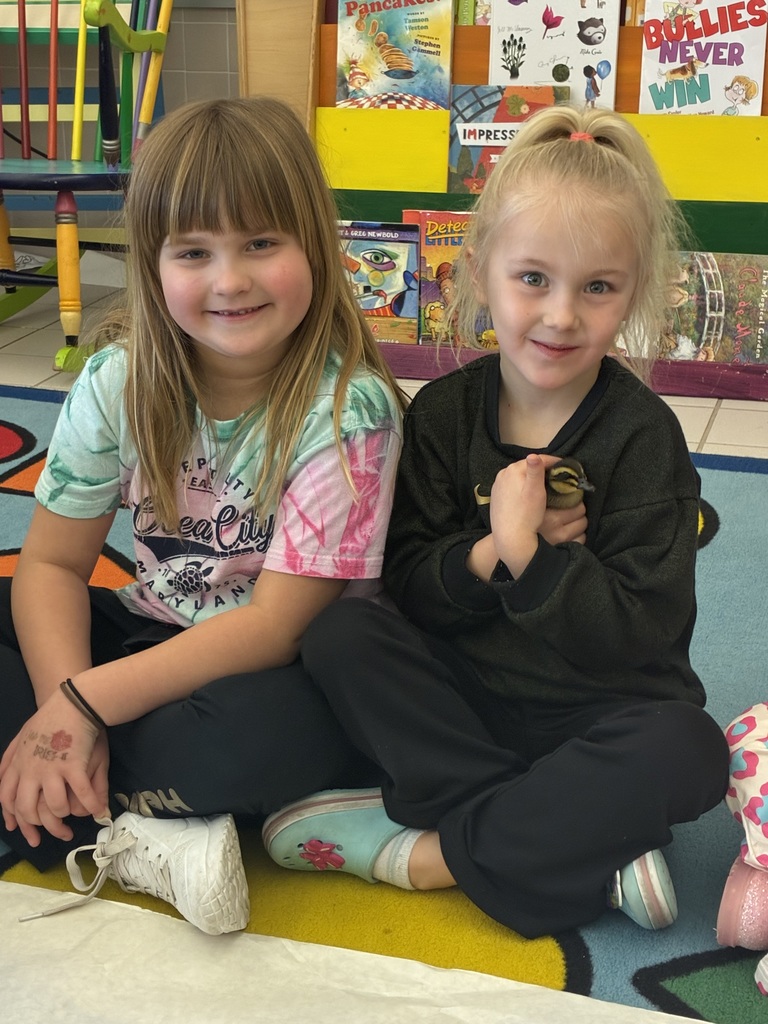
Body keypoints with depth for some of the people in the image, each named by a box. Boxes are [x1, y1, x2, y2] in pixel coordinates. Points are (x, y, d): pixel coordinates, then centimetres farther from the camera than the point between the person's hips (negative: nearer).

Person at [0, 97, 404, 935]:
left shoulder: (347, 409, -21)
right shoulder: (120, 380, -7)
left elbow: (276, 627, -22)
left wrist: (84, 704, -24)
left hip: (283, 672, -5)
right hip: (153, 638, 6)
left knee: (271, 730, -38)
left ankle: (75, 817, -13)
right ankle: (141, 842, -20)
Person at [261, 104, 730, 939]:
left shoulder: (641, 436, -13)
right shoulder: (443, 412, -3)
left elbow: (632, 635, -18)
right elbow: (409, 585, -6)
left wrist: (526, 552, -31)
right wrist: (492, 556, -26)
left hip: (595, 709, -2)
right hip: (463, 694, 3)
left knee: (686, 750, -32)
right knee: (338, 635, -20)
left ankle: (433, 849, -17)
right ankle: (581, 849, -22)